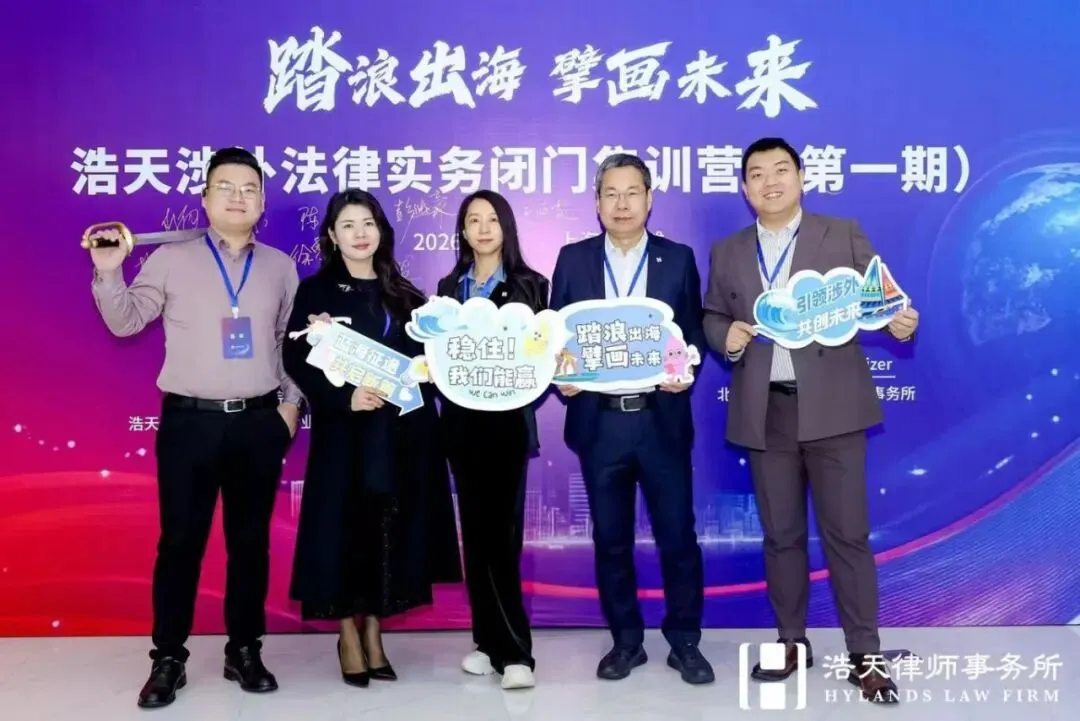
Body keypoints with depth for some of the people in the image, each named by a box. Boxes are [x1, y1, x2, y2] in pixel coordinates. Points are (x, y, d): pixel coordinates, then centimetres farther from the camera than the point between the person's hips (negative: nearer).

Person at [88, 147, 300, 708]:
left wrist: (291, 400, 7)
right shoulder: (170, 259, 2)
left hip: (260, 422, 2)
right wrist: (108, 273, -12)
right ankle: (168, 660, 16)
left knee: (250, 540, 9)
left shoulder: (280, 267, 9)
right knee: (180, 541, 2)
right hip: (190, 422, -2)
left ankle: (244, 651, 22)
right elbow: (125, 322, 3)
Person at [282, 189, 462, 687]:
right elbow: (296, 360, -8)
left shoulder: (403, 293, 13)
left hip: (401, 434, 3)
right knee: (344, 530, 0)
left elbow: (425, 355, 11)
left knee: (389, 532, 5)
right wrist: (344, 396, -20)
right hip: (344, 433, -3)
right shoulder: (315, 291, 1)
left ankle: (373, 633, 19)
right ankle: (348, 636, 16)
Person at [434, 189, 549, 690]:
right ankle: (492, 641, 17)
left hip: (507, 419, -4)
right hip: (462, 420, 4)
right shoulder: (449, 287, 13)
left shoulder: (530, 285, 3)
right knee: (475, 531, 7)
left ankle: (509, 648, 0)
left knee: (501, 531, -7)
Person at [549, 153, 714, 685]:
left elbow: (694, 333, 5)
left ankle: (684, 642, 22)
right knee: (610, 538, 10)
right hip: (599, 421, 1)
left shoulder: (678, 259, 4)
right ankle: (626, 641, 26)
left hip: (662, 420, -1)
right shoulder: (573, 259, 6)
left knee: (677, 535, 5)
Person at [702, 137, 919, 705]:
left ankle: (865, 655, 11)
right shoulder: (727, 253, 12)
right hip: (765, 412, 3)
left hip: (831, 406, -2)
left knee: (847, 532, 1)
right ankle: (791, 641, 25)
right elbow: (710, 316, 15)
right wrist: (726, 334, -7)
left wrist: (899, 319, -20)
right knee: (780, 535, 11)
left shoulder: (843, 235, 5)